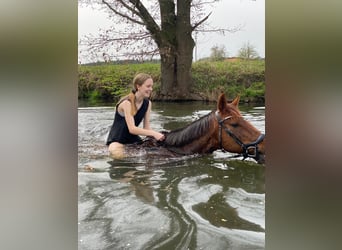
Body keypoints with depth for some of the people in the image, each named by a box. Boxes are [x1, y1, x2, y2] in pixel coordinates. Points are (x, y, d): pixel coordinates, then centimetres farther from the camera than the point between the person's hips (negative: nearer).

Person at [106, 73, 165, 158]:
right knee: (119, 155, -32)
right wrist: (154, 133, -40)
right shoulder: (127, 102, -23)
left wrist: (156, 136, -23)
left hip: (133, 139, 7)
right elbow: (132, 129, -32)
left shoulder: (148, 103, -2)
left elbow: (146, 128, -3)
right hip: (117, 140, -7)